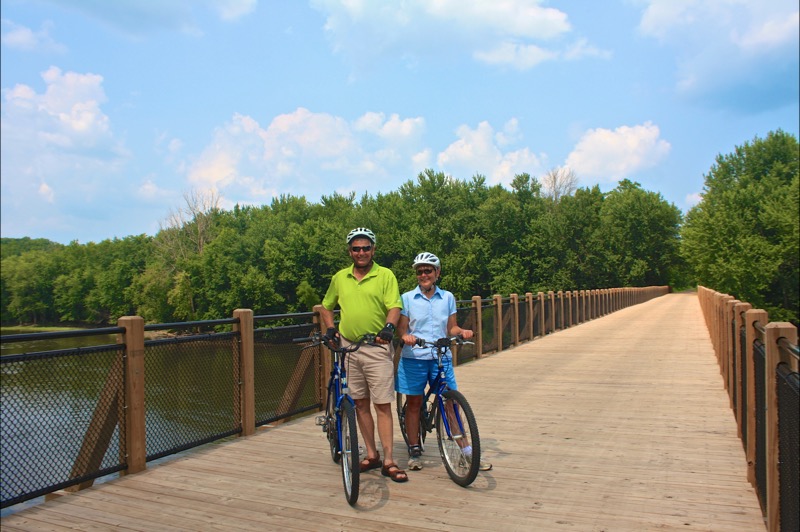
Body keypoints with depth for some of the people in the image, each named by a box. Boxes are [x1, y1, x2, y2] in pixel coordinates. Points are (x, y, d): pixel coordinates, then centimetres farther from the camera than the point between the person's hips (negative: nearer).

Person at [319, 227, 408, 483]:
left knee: (382, 405, -3)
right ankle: (372, 455, 23)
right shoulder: (339, 277, 10)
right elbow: (326, 306, 21)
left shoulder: (385, 275, -2)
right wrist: (330, 328, 4)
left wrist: (389, 327, -28)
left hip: (377, 348, -4)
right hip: (348, 347, 4)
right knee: (360, 403, 11)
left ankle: (388, 461, 3)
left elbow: (394, 306, -9)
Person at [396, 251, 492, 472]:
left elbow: (451, 328, 9)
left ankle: (465, 450, 9)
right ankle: (414, 451, 20)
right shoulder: (407, 298, 3)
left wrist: (462, 332, -12)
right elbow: (401, 328, 1)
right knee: (414, 403, 7)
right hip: (414, 357, -1)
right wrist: (405, 336, -21)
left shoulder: (447, 297, 8)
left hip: (442, 357, 1)